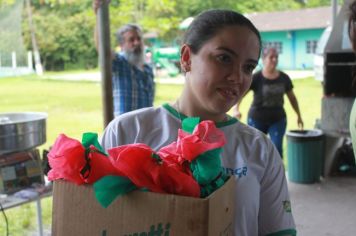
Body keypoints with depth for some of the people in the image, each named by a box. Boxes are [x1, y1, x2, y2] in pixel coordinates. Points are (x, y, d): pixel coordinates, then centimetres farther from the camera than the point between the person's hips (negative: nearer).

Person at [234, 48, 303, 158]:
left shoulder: (284, 78, 1)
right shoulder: (256, 78, -11)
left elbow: (292, 97, 13)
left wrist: (299, 116, 15)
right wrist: (236, 109, -36)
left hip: (278, 119, 2)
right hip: (257, 119, -2)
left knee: (277, 148, -8)